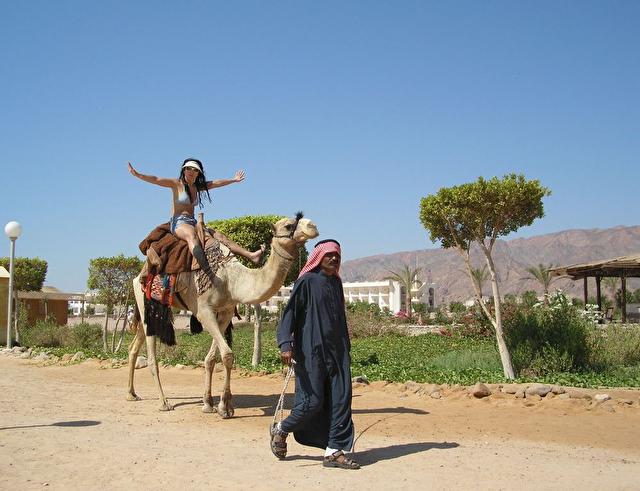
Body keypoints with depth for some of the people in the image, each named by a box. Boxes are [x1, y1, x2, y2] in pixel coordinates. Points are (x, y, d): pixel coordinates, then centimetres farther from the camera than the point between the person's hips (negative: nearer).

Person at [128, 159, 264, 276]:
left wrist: (234, 179, 38)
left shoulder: (198, 186, 18)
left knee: (219, 236, -8)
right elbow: (156, 180, -11)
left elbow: (217, 183, 29)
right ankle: (208, 271, -63)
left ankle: (251, 255, -16)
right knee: (191, 235, -39)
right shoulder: (176, 183, 1)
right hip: (178, 222, -7)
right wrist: (137, 175, -24)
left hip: (193, 223, 7)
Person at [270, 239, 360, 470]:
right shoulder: (306, 282, -6)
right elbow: (290, 312, -12)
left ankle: (334, 452, 9)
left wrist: (346, 349, 22)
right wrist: (286, 344, -23)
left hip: (336, 351, 7)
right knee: (312, 401, -5)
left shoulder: (336, 283, 15)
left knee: (341, 399, 1)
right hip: (311, 351, -7)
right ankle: (281, 430, 22)